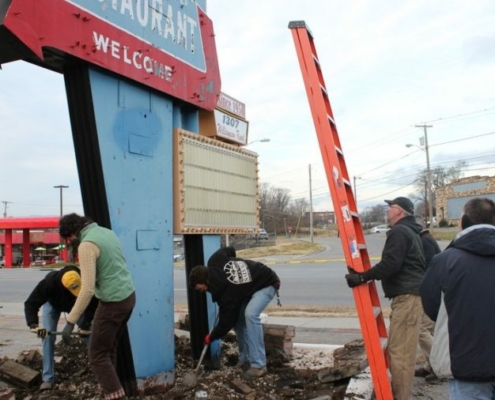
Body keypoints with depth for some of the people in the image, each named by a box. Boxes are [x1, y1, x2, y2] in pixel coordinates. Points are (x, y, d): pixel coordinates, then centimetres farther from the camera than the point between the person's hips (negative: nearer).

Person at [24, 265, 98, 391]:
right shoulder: (49, 282, -46)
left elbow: (93, 304, -31)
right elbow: (31, 303, -42)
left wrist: (86, 324, -39)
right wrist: (33, 324, -56)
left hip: (76, 305, 1)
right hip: (52, 303, -1)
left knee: (89, 332, -8)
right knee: (48, 336, -14)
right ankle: (47, 378, -7)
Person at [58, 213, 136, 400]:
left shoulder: (87, 245, -18)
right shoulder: (107, 232, 9)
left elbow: (88, 289, -22)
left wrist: (70, 321, -17)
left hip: (113, 302, -9)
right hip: (128, 296, 9)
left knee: (98, 355, 4)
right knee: (109, 349, 21)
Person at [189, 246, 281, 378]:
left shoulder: (227, 292, -34)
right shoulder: (214, 261, -17)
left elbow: (226, 321, -23)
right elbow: (230, 250, 4)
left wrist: (211, 337, -5)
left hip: (267, 284, -10)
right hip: (252, 283, 10)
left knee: (250, 314, -31)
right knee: (237, 316, -1)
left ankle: (258, 365, -25)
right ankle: (245, 360, 9)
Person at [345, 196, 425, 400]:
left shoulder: (398, 231, -11)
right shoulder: (410, 231, 22)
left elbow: (390, 264, -22)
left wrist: (363, 277, -20)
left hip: (406, 296, -11)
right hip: (410, 294, 11)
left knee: (399, 351, -8)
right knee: (402, 349, 17)